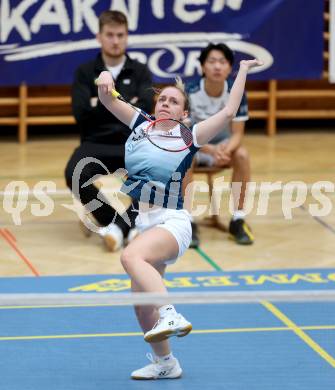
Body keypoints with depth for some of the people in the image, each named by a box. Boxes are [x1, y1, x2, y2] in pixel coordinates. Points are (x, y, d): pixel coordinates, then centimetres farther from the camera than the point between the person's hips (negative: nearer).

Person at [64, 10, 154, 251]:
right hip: (96, 144, 0)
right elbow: (81, 112, -8)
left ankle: (118, 224, -19)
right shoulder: (85, 73, 8)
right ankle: (128, 224, -13)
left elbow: (145, 108, -10)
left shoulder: (140, 72, 9)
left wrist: (103, 105, -10)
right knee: (75, 175, -33)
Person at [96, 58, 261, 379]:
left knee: (131, 256, -37)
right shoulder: (141, 125, 13)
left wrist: (242, 71, 2)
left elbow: (228, 112, -4)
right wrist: (105, 79, -12)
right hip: (141, 221, 6)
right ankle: (164, 362, 26)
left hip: (172, 222, -6)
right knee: (141, 303, 8)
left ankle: (172, 316, -47)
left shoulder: (188, 136, 2)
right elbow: (108, 99, 10)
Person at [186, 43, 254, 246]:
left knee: (242, 155, -28)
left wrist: (227, 149, -39)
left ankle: (238, 220, -16)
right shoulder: (189, 92, -23)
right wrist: (211, 150, -41)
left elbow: (237, 134, -15)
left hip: (222, 143, 2)